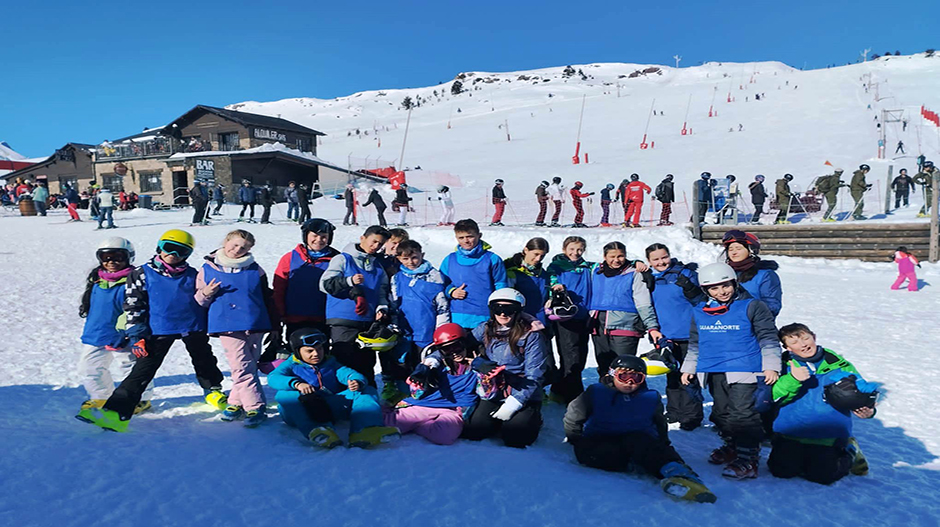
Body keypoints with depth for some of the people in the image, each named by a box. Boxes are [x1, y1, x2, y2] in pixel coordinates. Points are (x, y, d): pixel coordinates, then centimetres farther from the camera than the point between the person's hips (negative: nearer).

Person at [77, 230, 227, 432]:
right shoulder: (143, 274, -2)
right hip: (159, 330, -3)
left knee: (204, 360, 19)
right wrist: (136, 335, -10)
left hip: (192, 327, 3)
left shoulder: (192, 275, 6)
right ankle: (117, 411, -11)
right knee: (143, 370, -10)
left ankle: (214, 391, 44)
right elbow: (132, 305, -3)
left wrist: (206, 327, 16)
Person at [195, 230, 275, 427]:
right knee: (242, 367, -6)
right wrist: (206, 294, -11)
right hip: (227, 326, -1)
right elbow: (198, 302, 12)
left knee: (247, 367, 7)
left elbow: (267, 299, 13)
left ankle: (237, 402, 20)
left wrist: (273, 327, 12)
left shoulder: (255, 269, 8)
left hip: (254, 325, 1)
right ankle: (255, 407, 2)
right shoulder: (208, 269, 7)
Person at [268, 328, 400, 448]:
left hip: (330, 410, 3)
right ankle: (314, 430, -55)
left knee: (367, 391, -11)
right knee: (284, 395, -31)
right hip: (302, 414, -2)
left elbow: (347, 372, 1)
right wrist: (296, 383, -29)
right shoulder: (291, 365, 12)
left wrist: (357, 381, -25)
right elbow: (273, 377, -8)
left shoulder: (330, 364, 20)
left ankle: (364, 431, -43)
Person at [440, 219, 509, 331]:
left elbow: (501, 287, 2)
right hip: (458, 320, 2)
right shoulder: (449, 260, 6)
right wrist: (451, 292, -5)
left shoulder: (492, 259, -1)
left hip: (485, 319, -2)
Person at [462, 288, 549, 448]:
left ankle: (533, 419, 11)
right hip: (492, 395, 3)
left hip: (523, 397, -3)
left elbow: (534, 376, -12)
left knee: (514, 438, -25)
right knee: (472, 432, -18)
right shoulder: (485, 330, 3)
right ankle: (498, 422, 16)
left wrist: (514, 403, -19)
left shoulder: (532, 335, -10)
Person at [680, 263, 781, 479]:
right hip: (713, 372, 6)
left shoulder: (751, 307, -3)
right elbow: (694, 343, 21)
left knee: (743, 414, -9)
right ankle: (731, 447, 32)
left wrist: (771, 366, -5)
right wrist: (688, 368, 20)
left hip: (744, 370, -5)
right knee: (721, 413, 14)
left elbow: (768, 338, 0)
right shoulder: (699, 312, 10)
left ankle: (747, 459, -5)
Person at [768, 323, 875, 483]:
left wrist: (867, 410, -14)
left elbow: (861, 391, 8)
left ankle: (849, 453, 19)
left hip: (828, 438, -1)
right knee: (781, 470, -11)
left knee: (821, 475, -13)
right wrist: (793, 380, -27)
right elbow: (774, 397, -10)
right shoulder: (785, 366, 2)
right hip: (791, 433, 1)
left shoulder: (839, 365, 4)